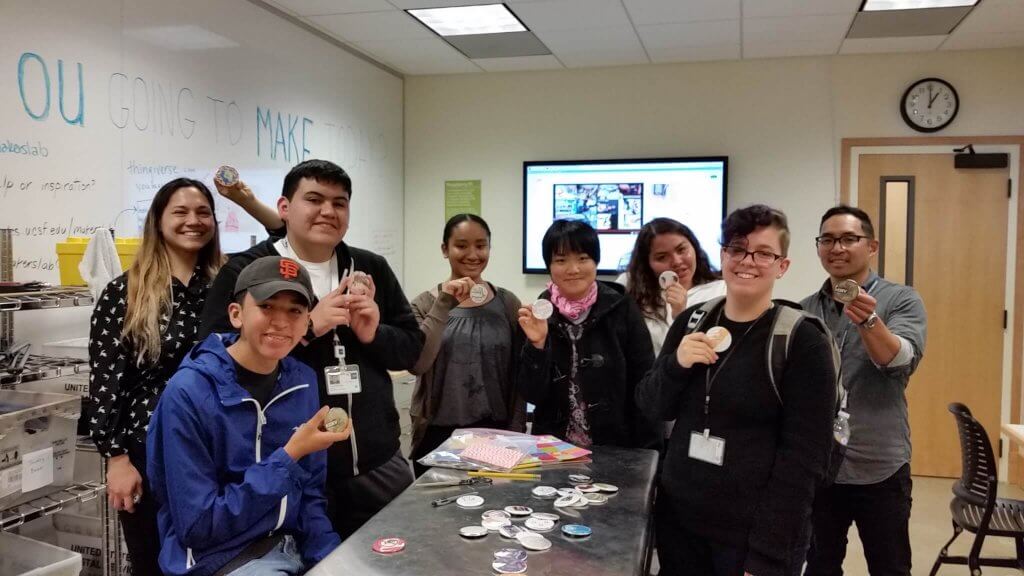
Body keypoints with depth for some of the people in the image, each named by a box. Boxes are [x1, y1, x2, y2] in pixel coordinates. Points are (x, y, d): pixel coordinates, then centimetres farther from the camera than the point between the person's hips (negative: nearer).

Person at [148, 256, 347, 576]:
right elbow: (199, 528, -16)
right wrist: (289, 456, -20)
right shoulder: (188, 393, -17)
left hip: (295, 546, 5)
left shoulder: (303, 382, -2)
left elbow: (310, 494, 5)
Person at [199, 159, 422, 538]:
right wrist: (306, 327, -20)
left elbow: (412, 348, 10)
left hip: (378, 464, 5)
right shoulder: (245, 272, -3)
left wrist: (374, 333, -11)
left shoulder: (371, 269, 9)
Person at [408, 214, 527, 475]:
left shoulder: (507, 303, 2)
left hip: (495, 434, 1)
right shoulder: (426, 303, 0)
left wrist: (515, 433, -2)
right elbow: (416, 364, -14)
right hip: (438, 436, 0)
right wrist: (444, 305, -19)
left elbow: (518, 375, 4)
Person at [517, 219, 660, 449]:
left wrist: (646, 454, -10)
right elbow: (533, 394, -6)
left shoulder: (622, 309, -9)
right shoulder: (538, 312, -3)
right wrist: (537, 344, -19)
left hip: (615, 448, -1)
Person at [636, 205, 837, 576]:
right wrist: (676, 364, -14)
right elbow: (653, 408, 6)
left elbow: (803, 457, -12)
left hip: (750, 533, -4)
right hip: (677, 518, 4)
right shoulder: (692, 321, 1)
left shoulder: (803, 341, -12)